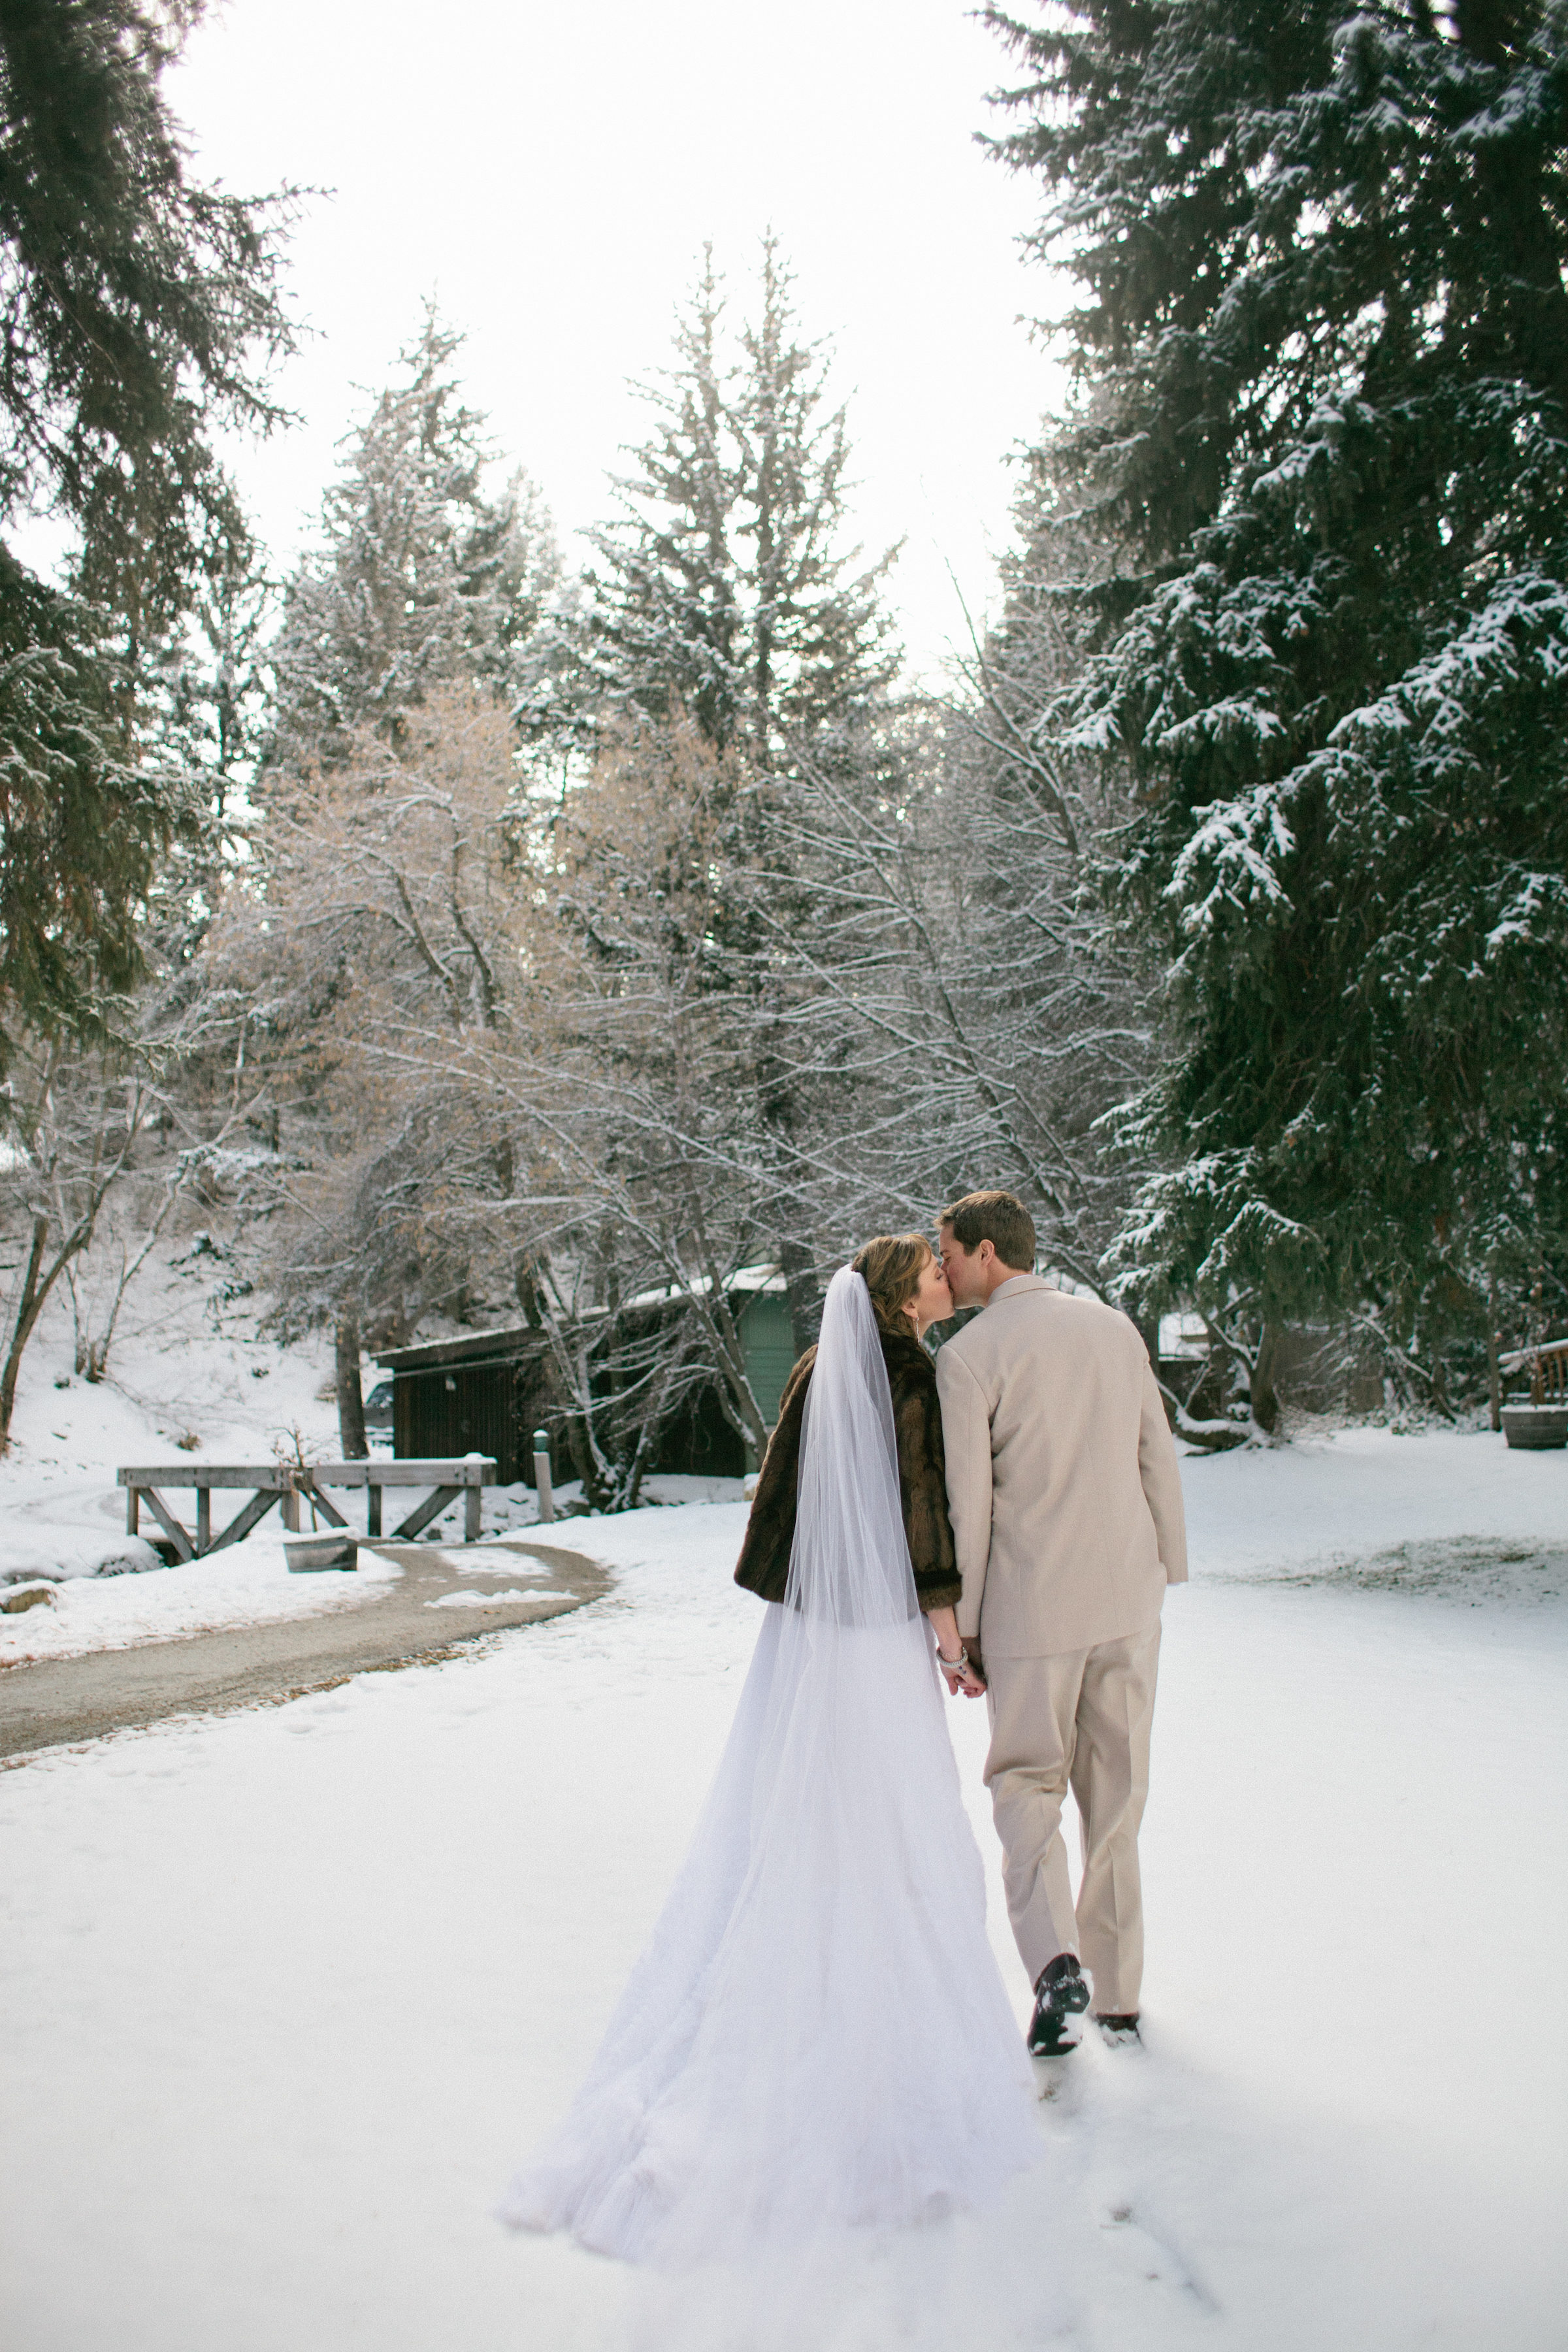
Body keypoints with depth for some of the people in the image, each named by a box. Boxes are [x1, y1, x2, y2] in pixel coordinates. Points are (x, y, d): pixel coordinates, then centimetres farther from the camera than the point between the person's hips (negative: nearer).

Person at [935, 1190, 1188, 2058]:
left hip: (1033, 1604, -4)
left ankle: (1057, 1961, -8)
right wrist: (1166, 1577, 16)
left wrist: (962, 1621, -1)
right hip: (1128, 1595, 5)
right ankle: (1117, 1995, 23)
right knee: (1115, 1793, 15)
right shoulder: (1114, 1327, 6)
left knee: (1026, 1784, 11)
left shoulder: (966, 1357, -9)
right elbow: (1159, 1461, 9)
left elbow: (967, 1502, -9)